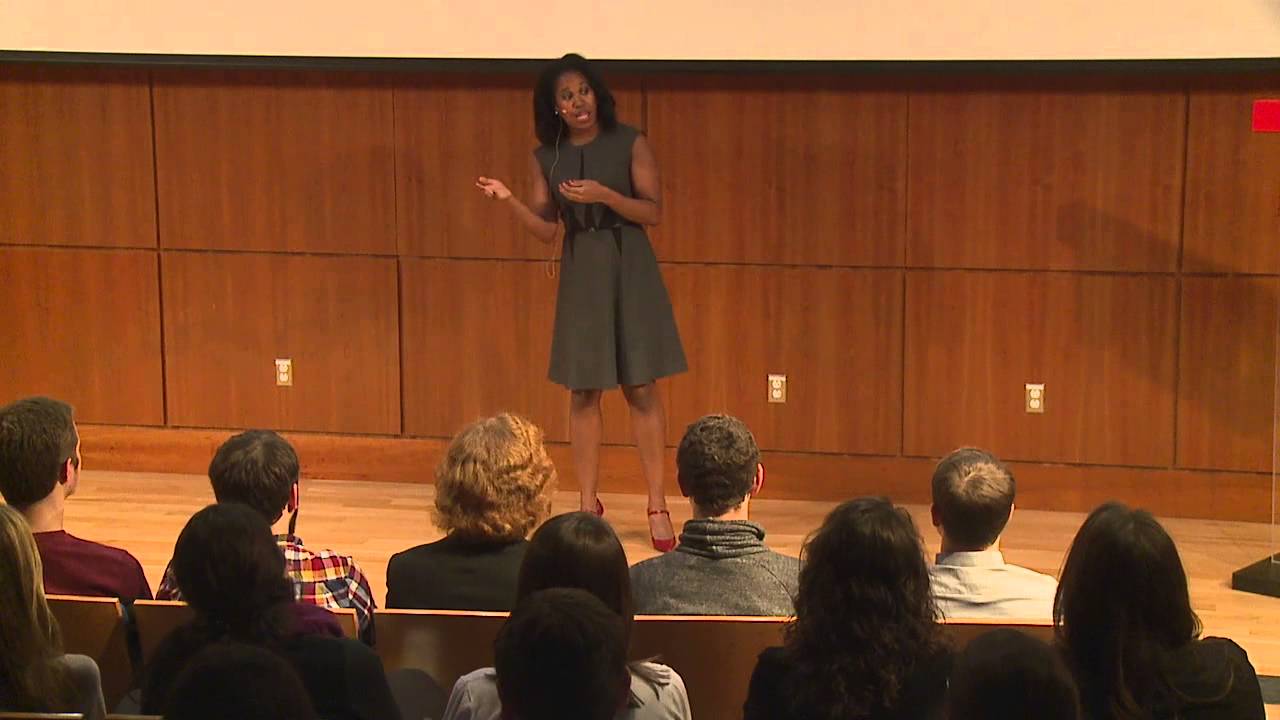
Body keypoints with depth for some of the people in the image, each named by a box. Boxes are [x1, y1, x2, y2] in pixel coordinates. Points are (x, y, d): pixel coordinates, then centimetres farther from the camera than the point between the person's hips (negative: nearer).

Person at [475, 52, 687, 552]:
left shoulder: (630, 144, -5)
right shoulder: (546, 158, 3)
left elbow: (653, 212, -7)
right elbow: (546, 229, 3)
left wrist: (604, 195, -20)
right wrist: (508, 200, -12)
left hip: (630, 271, -3)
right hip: (580, 276, 3)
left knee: (641, 389, -2)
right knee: (582, 393, 5)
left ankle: (657, 506, 3)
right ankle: (588, 505, 16)